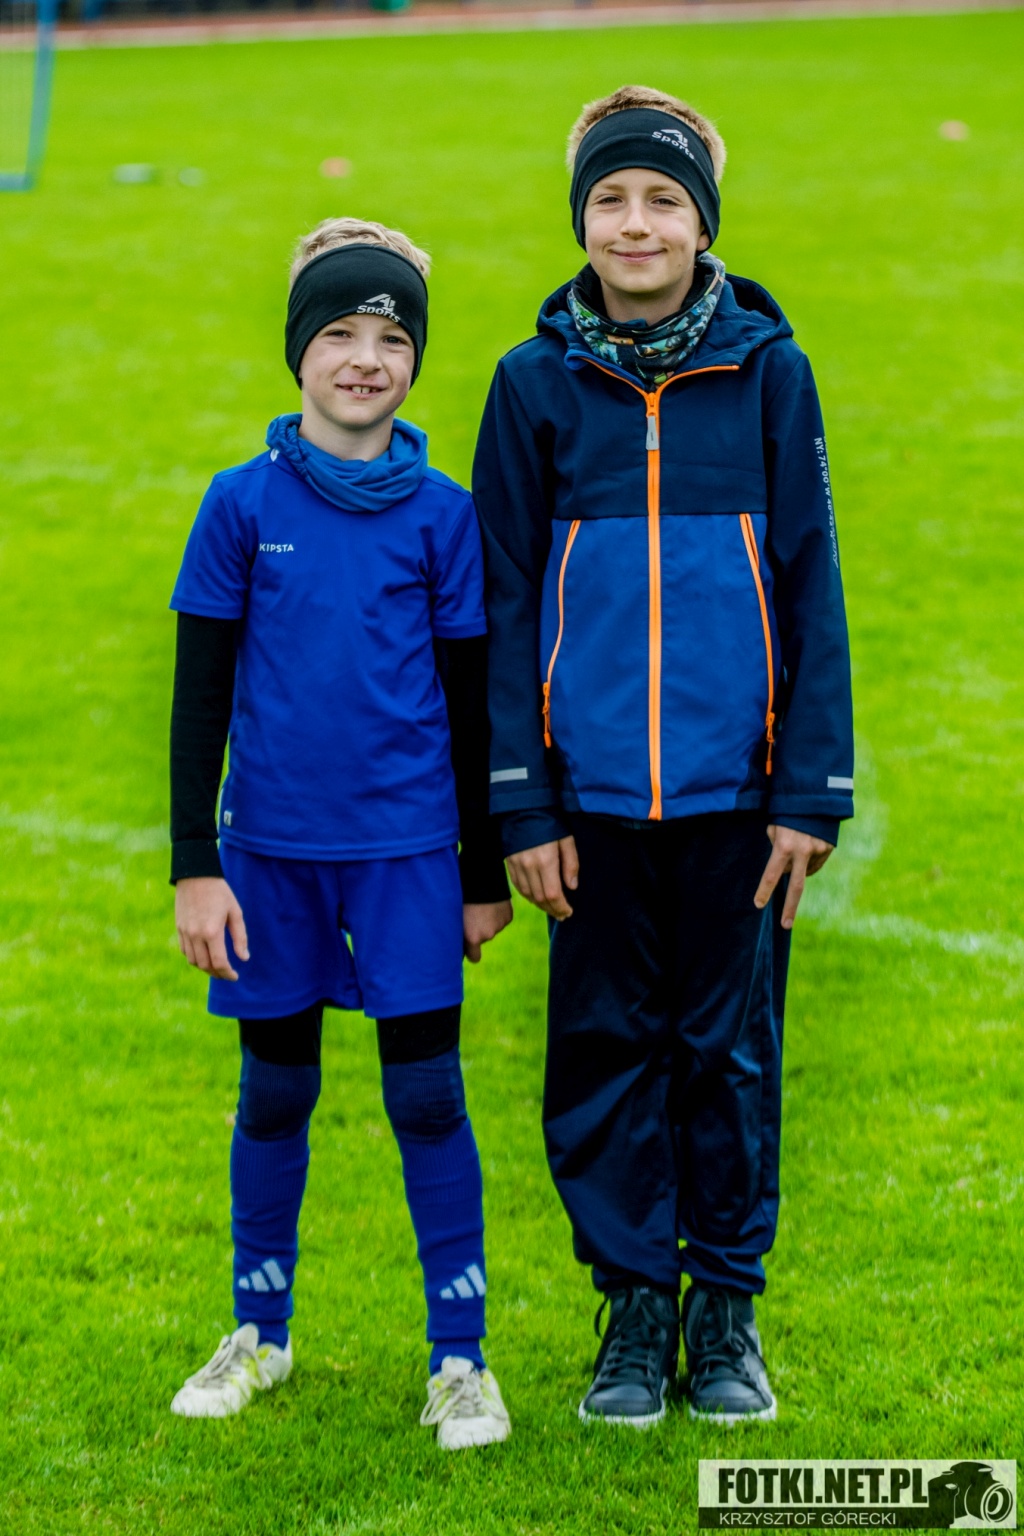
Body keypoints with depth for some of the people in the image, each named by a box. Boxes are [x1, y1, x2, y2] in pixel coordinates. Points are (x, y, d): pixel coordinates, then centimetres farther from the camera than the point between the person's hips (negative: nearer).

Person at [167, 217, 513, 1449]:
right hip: (272, 843, 1)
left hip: (407, 847, -1)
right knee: (274, 1090, 11)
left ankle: (459, 1359, 7)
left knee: (427, 1094, -2)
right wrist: (194, 866, -3)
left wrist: (485, 872, 8)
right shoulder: (243, 503, -1)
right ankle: (259, 1335, 27)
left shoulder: (443, 514, 0)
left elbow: (471, 699, 6)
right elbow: (199, 694, 2)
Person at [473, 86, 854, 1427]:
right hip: (595, 787, 1)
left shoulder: (766, 368, 0)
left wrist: (812, 792, -3)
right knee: (606, 1046, 6)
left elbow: (810, 586, 2)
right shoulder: (536, 382, 2)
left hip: (733, 786, 0)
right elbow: (507, 604, 4)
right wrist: (523, 807, -1)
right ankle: (635, 1305, 20)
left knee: (731, 1048, 7)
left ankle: (728, 1308, 21)